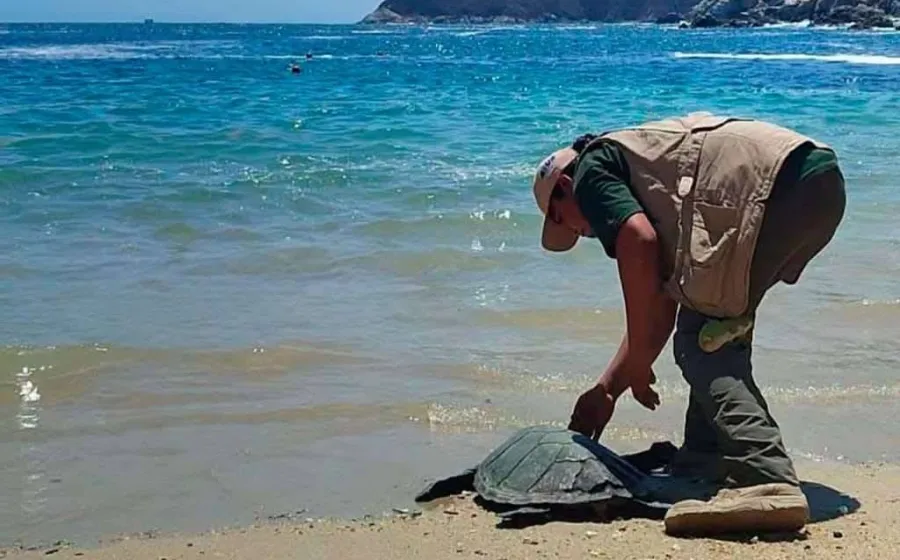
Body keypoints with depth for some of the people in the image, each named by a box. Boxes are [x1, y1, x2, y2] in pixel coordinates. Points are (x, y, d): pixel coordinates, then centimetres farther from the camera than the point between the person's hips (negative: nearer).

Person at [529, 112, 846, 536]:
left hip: (780, 181, -10)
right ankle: (703, 466, 21)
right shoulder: (648, 181, 34)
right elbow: (662, 304, 34)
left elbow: (638, 242, -10)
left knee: (700, 339, -7)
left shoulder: (592, 169, 9)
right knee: (714, 325, 23)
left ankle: (766, 481, -22)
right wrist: (606, 389, 40)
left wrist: (637, 363, -3)